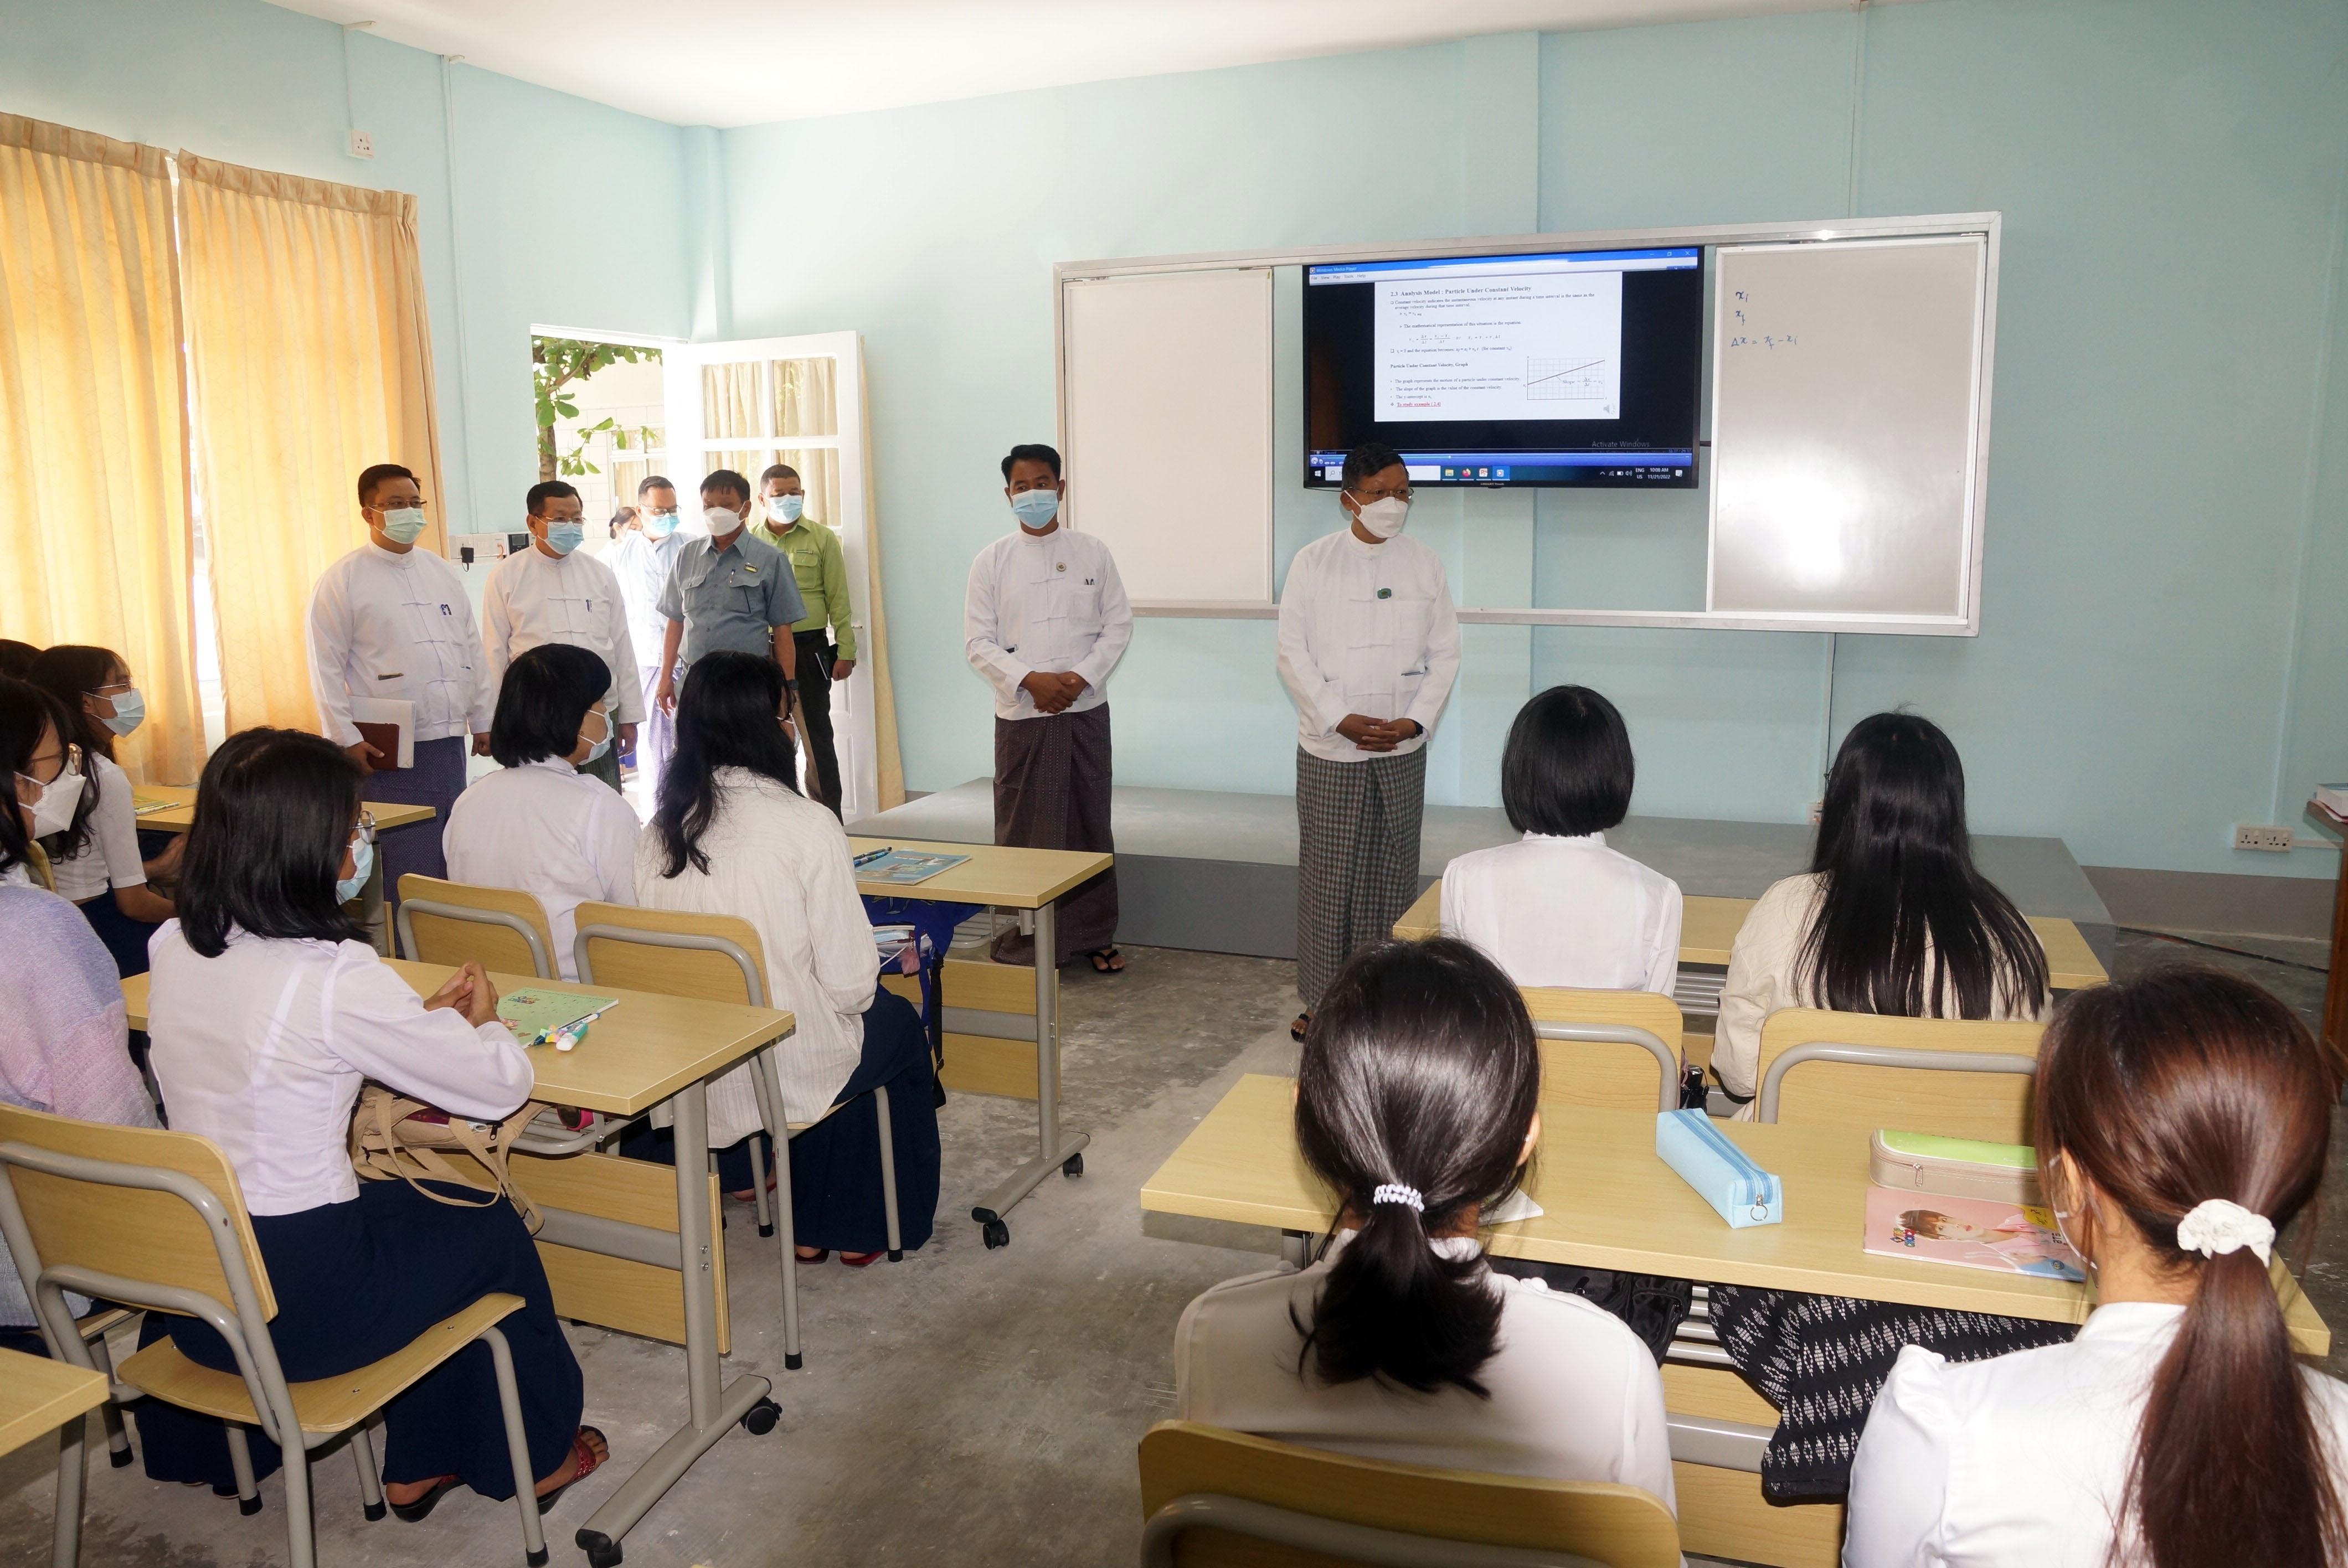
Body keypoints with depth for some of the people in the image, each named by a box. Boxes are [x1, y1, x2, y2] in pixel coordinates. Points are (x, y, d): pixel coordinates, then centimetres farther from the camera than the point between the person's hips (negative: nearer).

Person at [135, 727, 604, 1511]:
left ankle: (420, 1464, 40)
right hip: (298, 1304, -7)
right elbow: (502, 1086, -17)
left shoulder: (173, 949, -3)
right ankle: (535, 1454, 37)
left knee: (413, 1203, 29)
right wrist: (481, 1019, 5)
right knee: (488, 1224, 19)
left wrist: (426, 1015, 10)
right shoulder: (337, 977, -26)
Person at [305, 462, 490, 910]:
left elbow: (472, 651, 17)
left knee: (451, 863, 11)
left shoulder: (442, 573, 14)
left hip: (449, 742, 6)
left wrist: (483, 720, 13)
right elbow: (326, 667, -7)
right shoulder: (343, 579, -3)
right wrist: (346, 738, -13)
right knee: (403, 873, -4)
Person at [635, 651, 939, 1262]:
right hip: (796, 1075, -5)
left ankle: (811, 1229, 40)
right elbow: (848, 982, -19)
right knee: (898, 1023, 26)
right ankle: (861, 1228, 37)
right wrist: (866, 983, 4)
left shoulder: (659, 832, -5)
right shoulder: (807, 826, -21)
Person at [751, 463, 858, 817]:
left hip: (810, 647, -2)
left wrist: (845, 651, -5)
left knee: (817, 735, 3)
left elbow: (838, 599, 1)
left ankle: (830, 819, 10)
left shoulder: (822, 539, 2)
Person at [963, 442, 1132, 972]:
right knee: (1024, 830, 2)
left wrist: (1083, 676, -11)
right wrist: (1029, 680, -15)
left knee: (1091, 824, 7)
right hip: (1021, 715, -1)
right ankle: (1026, 940, 13)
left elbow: (1118, 625, 4)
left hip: (1086, 710, 1)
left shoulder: (1092, 553, 5)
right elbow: (978, 642, -1)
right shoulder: (992, 561, 2)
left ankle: (1095, 934, 19)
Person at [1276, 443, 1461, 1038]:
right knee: (1327, 873, 2)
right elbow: (1293, 654, -4)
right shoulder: (1314, 562, -2)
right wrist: (1342, 720, -12)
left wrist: (1415, 721, -8)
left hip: (1403, 750, 2)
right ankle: (1320, 998, 12)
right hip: (1329, 748, -2)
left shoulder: (1426, 564, 5)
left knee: (1394, 873, 7)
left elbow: (1445, 653, 6)